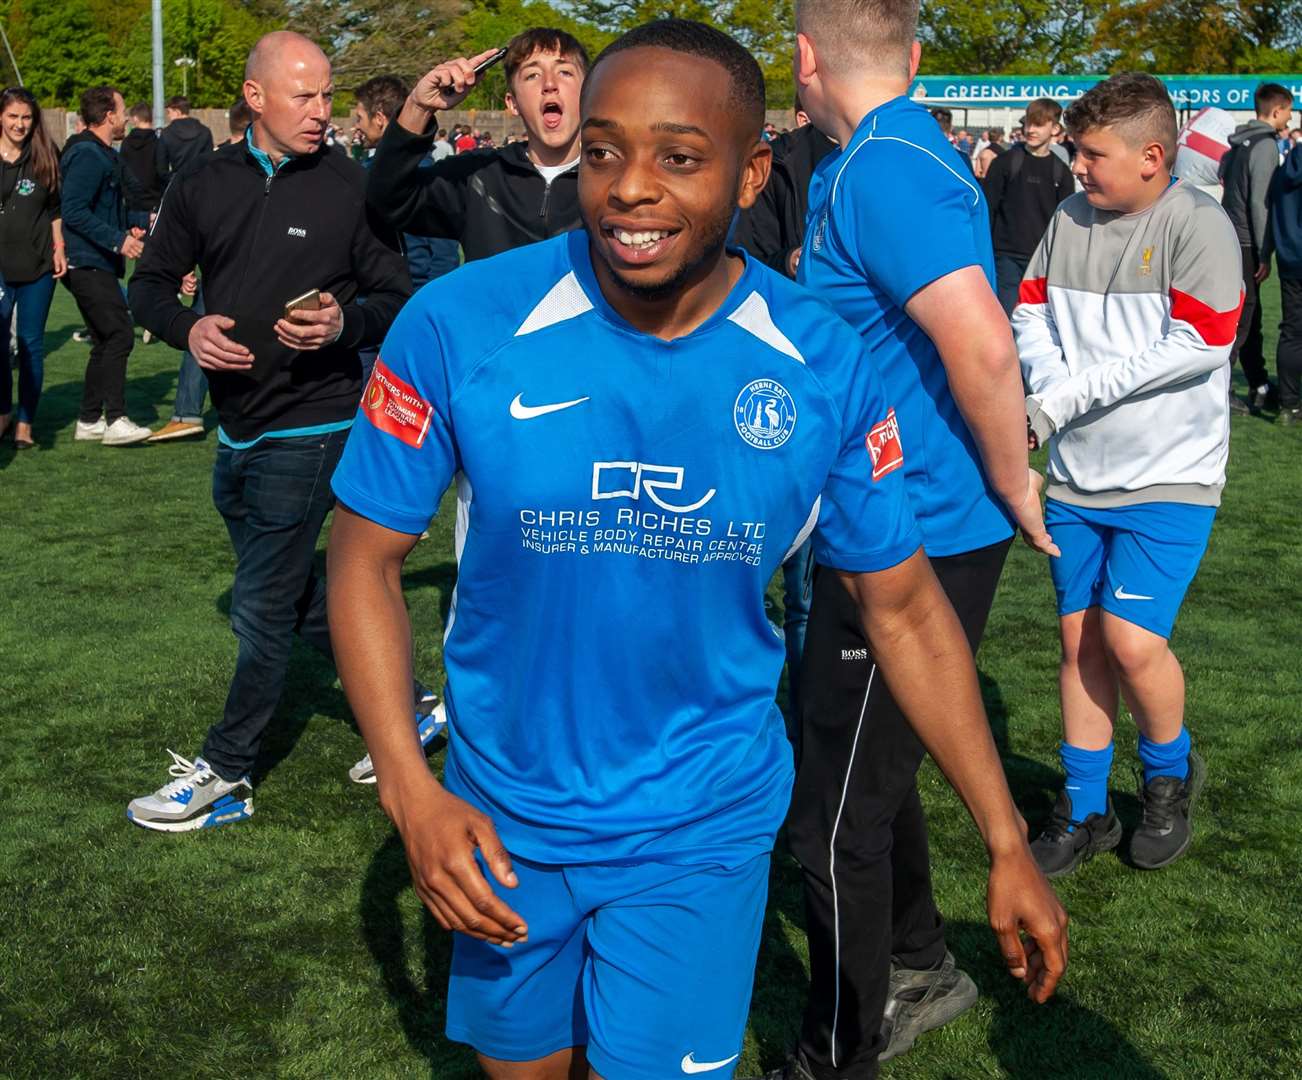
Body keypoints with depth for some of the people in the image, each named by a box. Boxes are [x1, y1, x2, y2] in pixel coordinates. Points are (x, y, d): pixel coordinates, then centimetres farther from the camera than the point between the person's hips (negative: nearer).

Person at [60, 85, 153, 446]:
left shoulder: (104, 155, 19)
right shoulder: (87, 155, -14)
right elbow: (73, 211, -21)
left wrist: (126, 230, 16)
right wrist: (117, 240, -24)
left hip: (98, 264, 11)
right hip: (88, 264, -11)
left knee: (105, 342, 12)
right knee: (119, 335, -14)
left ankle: (89, 421, 17)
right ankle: (115, 420, -14)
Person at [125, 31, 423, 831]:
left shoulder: (350, 187, -8)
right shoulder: (205, 185, 3)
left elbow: (397, 298, -3)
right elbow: (151, 283, 10)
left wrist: (344, 324, -23)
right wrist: (188, 328, -11)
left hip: (310, 427, -6)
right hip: (238, 427, 6)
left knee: (263, 607, 0)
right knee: (301, 598, 18)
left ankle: (225, 778, 14)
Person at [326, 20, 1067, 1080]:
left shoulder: (822, 365, -13)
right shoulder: (460, 326, -17)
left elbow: (904, 605, -2)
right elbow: (366, 559, -7)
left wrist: (1009, 844, -1)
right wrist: (410, 790, -19)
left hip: (700, 834, -1)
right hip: (501, 822, 1)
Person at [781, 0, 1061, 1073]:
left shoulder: (875, 170, -20)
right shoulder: (914, 152, 12)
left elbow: (984, 345, -31)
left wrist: (1011, 486, -19)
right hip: (918, 530, 10)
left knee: (837, 818, 1)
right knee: (866, 770, 24)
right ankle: (920, 971, 42)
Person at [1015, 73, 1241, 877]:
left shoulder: (1199, 224, -12)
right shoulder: (1070, 218, 4)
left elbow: (1199, 345, -20)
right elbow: (1032, 313, 9)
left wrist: (1071, 395, -19)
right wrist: (1051, 387, -12)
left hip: (1169, 476, -5)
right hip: (1078, 474, 5)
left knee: (1132, 639, -13)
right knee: (1080, 639, 9)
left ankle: (1171, 773, 18)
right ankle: (1085, 812, 23)